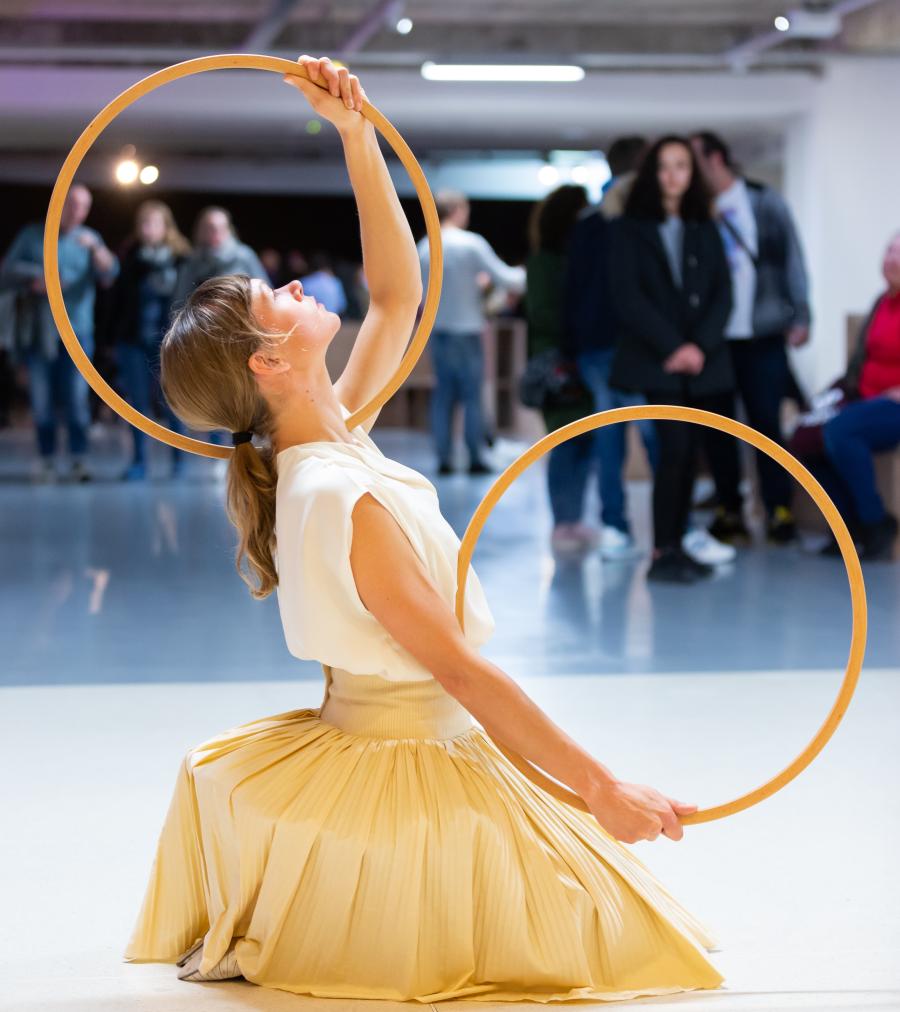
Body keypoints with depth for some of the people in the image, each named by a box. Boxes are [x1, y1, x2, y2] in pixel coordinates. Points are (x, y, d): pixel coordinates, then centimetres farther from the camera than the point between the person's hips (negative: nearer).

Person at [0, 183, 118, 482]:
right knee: (41, 399, 1)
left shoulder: (89, 239, 7)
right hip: (37, 331, 1)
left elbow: (110, 273, -10)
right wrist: (35, 281, -12)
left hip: (75, 331, -1)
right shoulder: (32, 236, 9)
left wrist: (95, 248, -29)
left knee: (76, 398, -8)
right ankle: (47, 459, 7)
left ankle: (78, 459, -4)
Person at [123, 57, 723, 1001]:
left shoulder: (333, 437, -2)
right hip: (407, 770, -10)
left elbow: (399, 294, 10)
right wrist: (603, 791, -25)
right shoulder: (344, 500, -28)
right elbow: (462, 672, -28)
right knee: (602, 931, 4)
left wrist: (357, 135, 4)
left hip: (357, 740, 10)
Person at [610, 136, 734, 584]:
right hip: (653, 361, -4)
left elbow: (722, 294, 8)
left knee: (689, 453, 2)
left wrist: (701, 345, -8)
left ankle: (677, 545, 9)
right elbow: (628, 297, -5)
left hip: (703, 360, 4)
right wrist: (671, 346, -12)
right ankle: (661, 553, -10)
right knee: (675, 448, -14)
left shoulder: (705, 230, 15)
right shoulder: (629, 229, 3)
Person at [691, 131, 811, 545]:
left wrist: (799, 316, -3)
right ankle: (728, 509, 13)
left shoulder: (764, 202, 3)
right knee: (716, 427, 4)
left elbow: (791, 258, 3)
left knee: (766, 422, -2)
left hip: (761, 336, -2)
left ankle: (779, 511, 3)